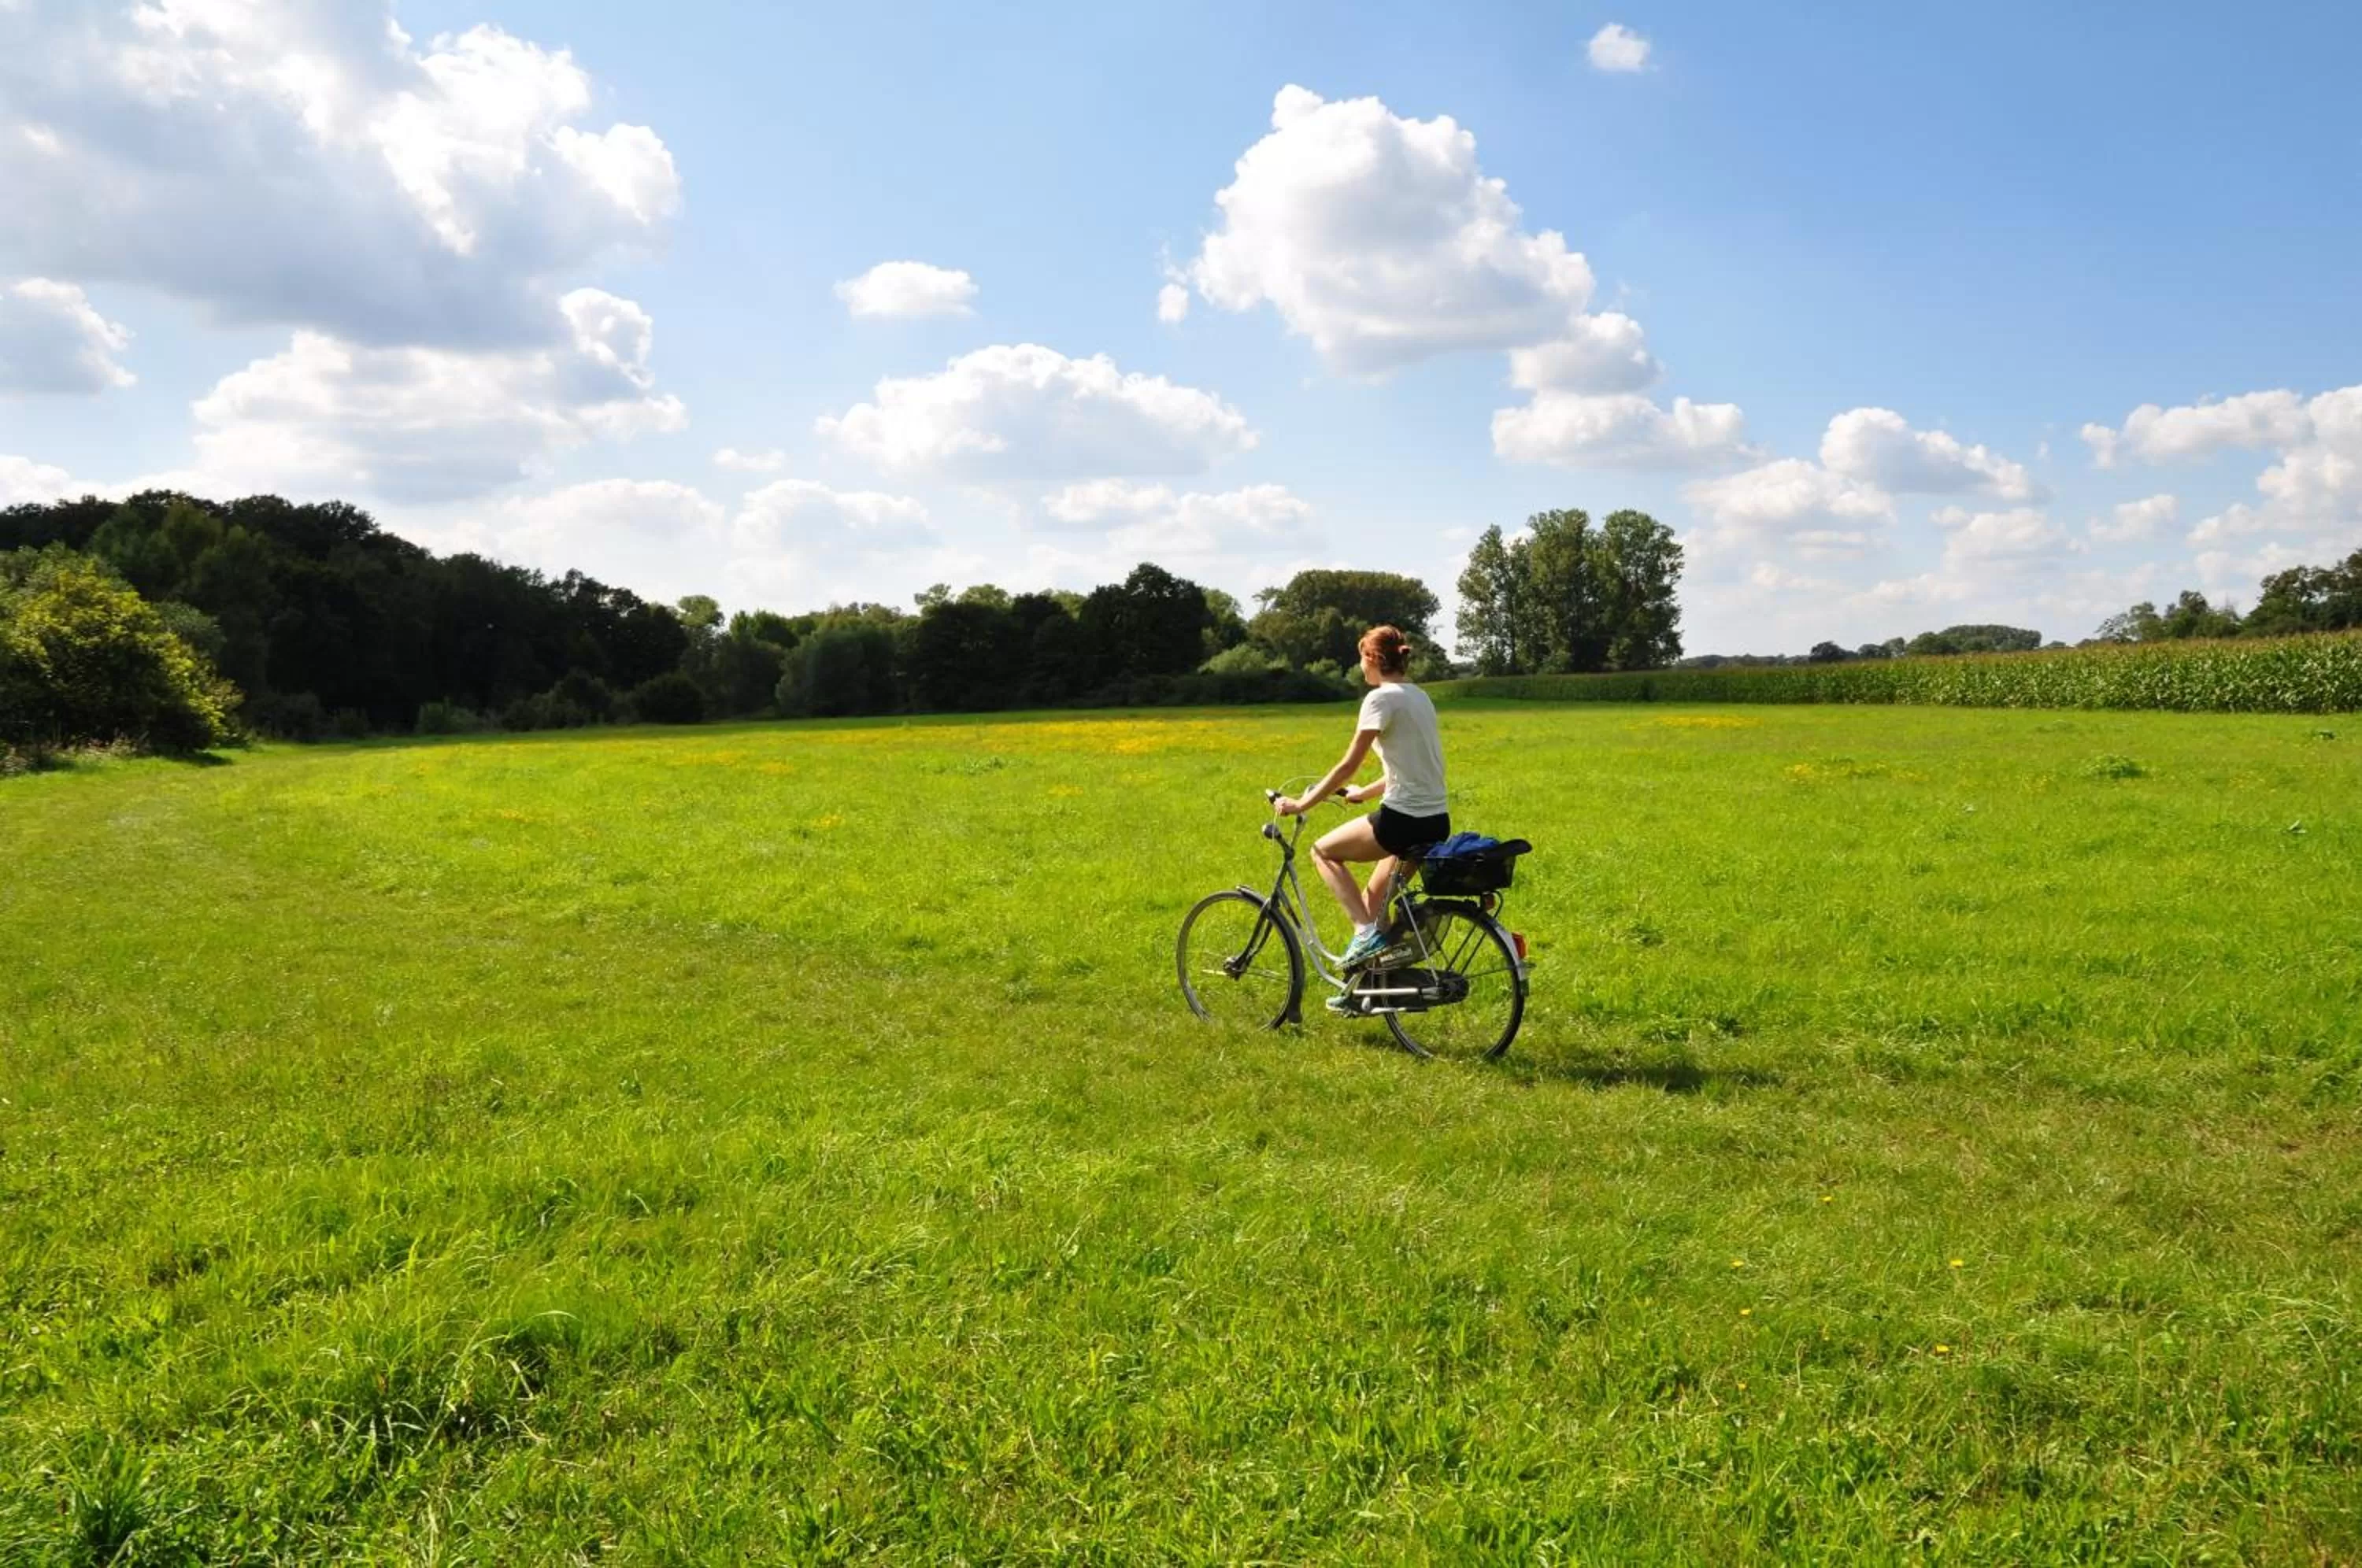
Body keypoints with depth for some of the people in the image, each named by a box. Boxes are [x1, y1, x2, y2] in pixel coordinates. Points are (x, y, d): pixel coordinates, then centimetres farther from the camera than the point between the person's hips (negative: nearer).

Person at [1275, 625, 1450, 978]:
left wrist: (1301, 803, -3)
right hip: (1436, 822, 8)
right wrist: (1362, 794, 32)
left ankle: (1366, 933, 1)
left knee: (1324, 851, 12)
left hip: (1405, 821, -8)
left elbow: (1348, 766, -12)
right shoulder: (1419, 697, 15)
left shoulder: (1382, 698, -11)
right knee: (1373, 900, 21)